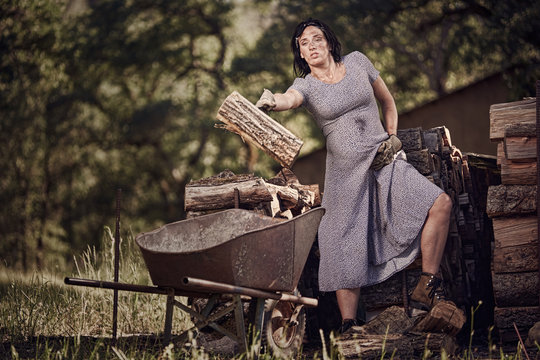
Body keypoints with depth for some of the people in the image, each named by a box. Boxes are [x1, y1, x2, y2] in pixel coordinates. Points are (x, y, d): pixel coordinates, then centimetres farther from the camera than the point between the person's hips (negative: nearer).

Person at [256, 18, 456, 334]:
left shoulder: (357, 62, 6)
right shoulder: (306, 86, 0)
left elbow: (388, 101, 19)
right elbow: (289, 99, -25)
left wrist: (392, 138, 8)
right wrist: (271, 102, -48)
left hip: (385, 162, 2)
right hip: (346, 173, -2)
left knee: (440, 203, -16)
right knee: (346, 253, -7)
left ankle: (427, 289, -6)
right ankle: (348, 326, 5)